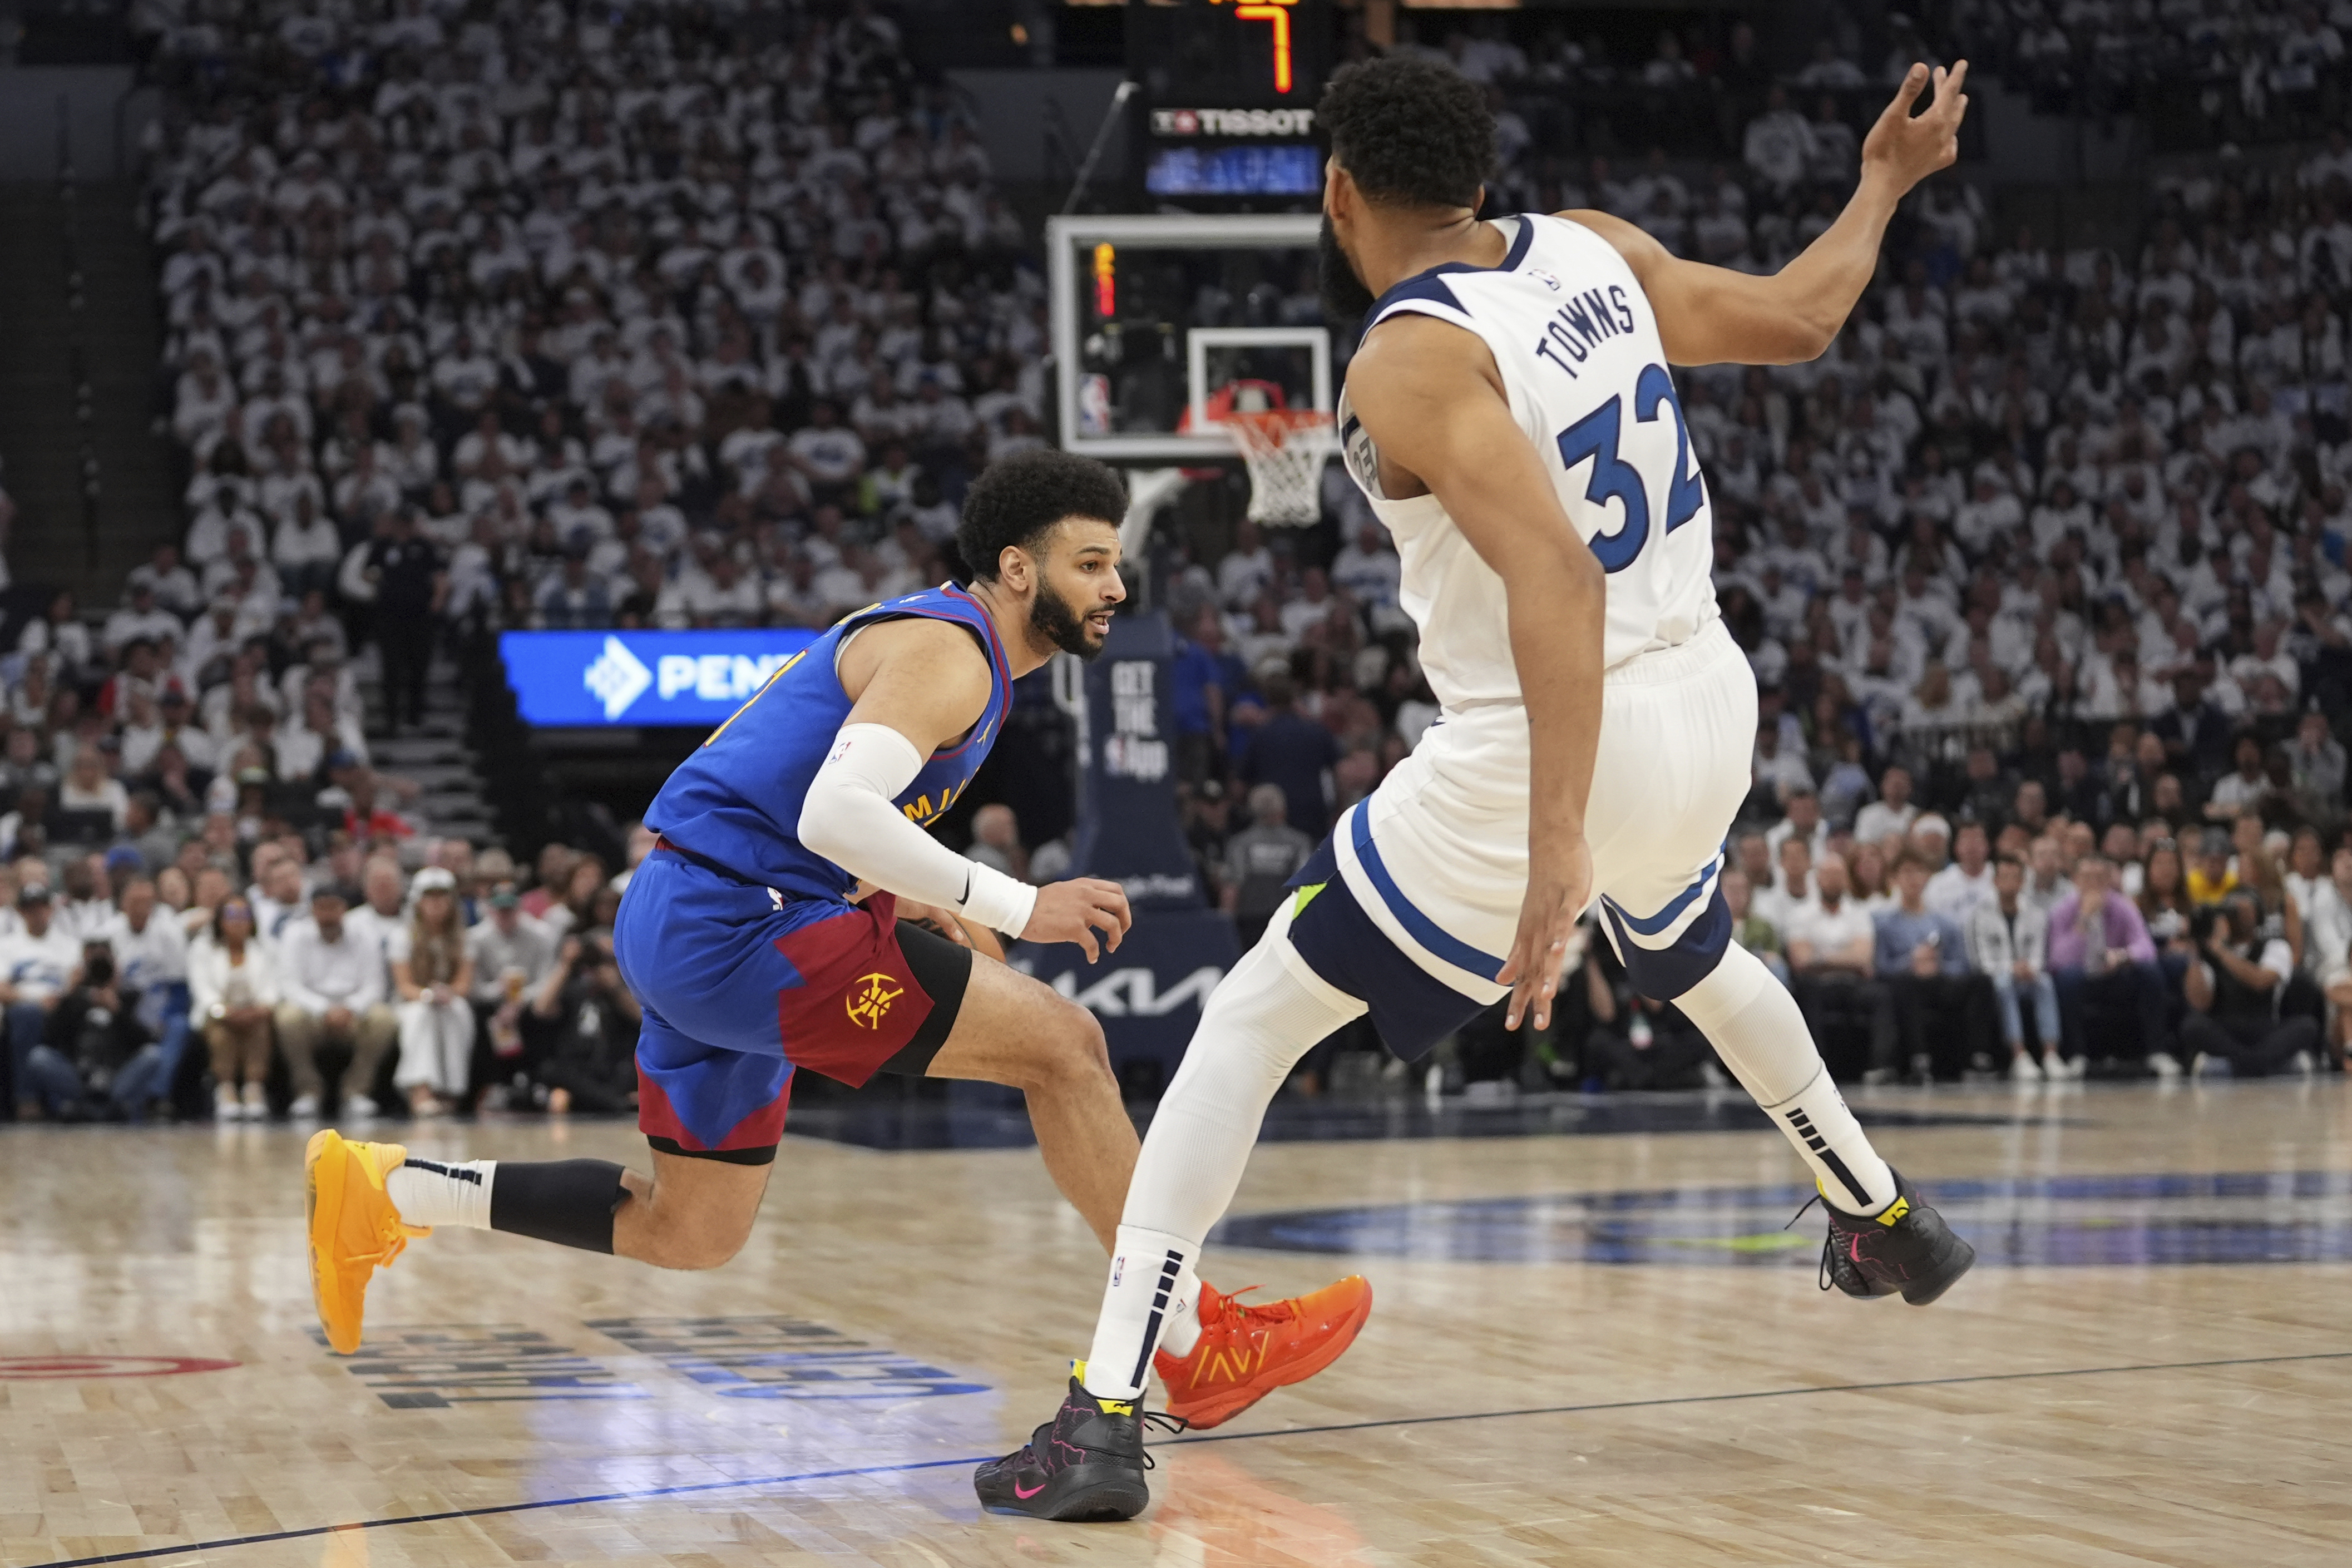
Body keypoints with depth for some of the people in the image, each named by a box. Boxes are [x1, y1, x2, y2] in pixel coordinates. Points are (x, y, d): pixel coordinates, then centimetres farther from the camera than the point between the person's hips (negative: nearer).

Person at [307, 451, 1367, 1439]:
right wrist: (1016, 908, -22)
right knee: (1062, 1044, -13)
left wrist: (932, 910, 16)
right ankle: (1197, 1340, -9)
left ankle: (379, 1192, 21)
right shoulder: (948, 652, -12)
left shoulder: (930, 641, 20)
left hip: (681, 929, 11)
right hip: (737, 920, -11)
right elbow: (835, 817, -28)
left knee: (690, 1233, 19)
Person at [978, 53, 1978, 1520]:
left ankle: (1107, 1418, -5)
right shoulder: (1594, 250, 1)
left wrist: (1554, 849, -35)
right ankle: (1890, 1221, 59)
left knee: (1252, 1021, 3)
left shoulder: (1410, 363, -19)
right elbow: (1797, 318, 14)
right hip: (1707, 705, 7)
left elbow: (1556, 576, -31)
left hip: (1552, 749, -7)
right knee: (1699, 963, 40)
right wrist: (1887, 182, 33)